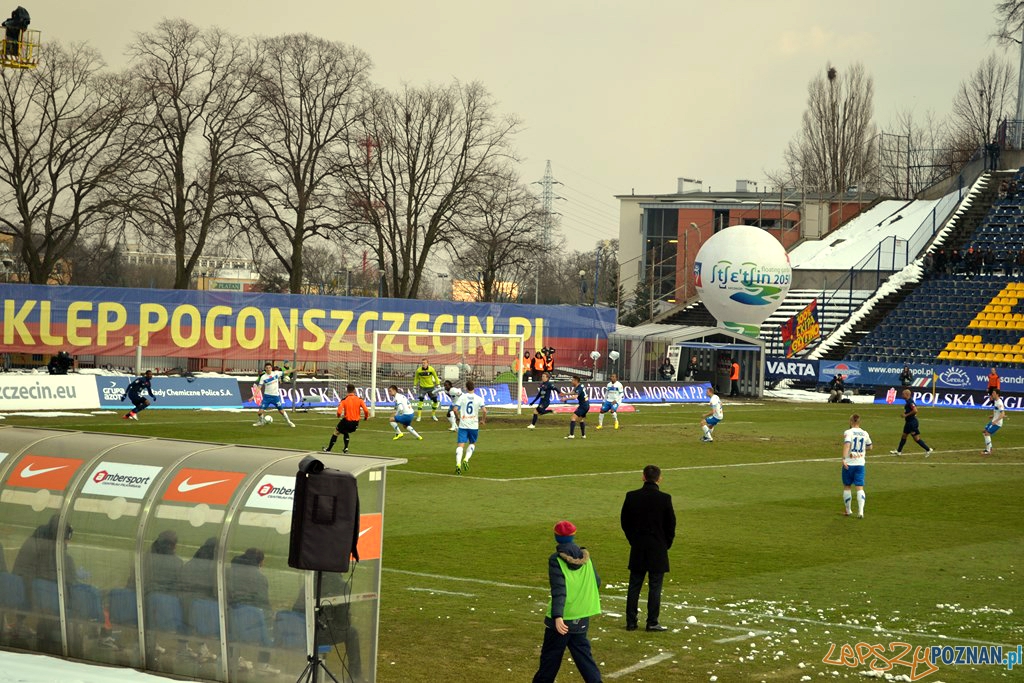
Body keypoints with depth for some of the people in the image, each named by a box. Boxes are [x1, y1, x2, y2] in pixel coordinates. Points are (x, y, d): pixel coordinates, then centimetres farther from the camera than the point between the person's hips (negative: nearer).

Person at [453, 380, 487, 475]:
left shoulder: (462, 397, -2)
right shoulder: (479, 398, -1)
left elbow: (455, 409, -9)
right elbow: (484, 411, -11)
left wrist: (458, 417, 10)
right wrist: (483, 420, 6)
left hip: (463, 425, -1)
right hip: (474, 425, 1)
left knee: (460, 445, -3)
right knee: (472, 444, 21)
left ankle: (458, 464, -21)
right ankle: (466, 459, 0)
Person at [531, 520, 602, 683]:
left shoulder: (556, 560, -11)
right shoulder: (586, 557, 5)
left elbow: (558, 590, -21)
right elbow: (596, 583, 11)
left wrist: (558, 616, -29)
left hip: (561, 621, -5)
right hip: (582, 619, 5)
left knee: (550, 657, 8)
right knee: (583, 655, 8)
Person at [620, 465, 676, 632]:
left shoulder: (631, 496, -3)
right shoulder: (664, 499, -11)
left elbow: (624, 522, 5)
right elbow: (671, 525, -4)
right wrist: (666, 544, 10)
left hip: (637, 549, 3)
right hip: (658, 549, -3)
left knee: (634, 586, 9)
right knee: (655, 586, 3)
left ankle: (631, 621, 11)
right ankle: (652, 622, 4)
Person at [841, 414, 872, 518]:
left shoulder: (848, 432, -9)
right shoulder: (865, 434, 6)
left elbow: (847, 444, -25)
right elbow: (869, 447, 19)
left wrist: (844, 459, -29)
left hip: (849, 463, -3)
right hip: (860, 464, 3)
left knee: (847, 486, 12)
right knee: (860, 487, 0)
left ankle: (848, 510, 21)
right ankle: (860, 511, -13)